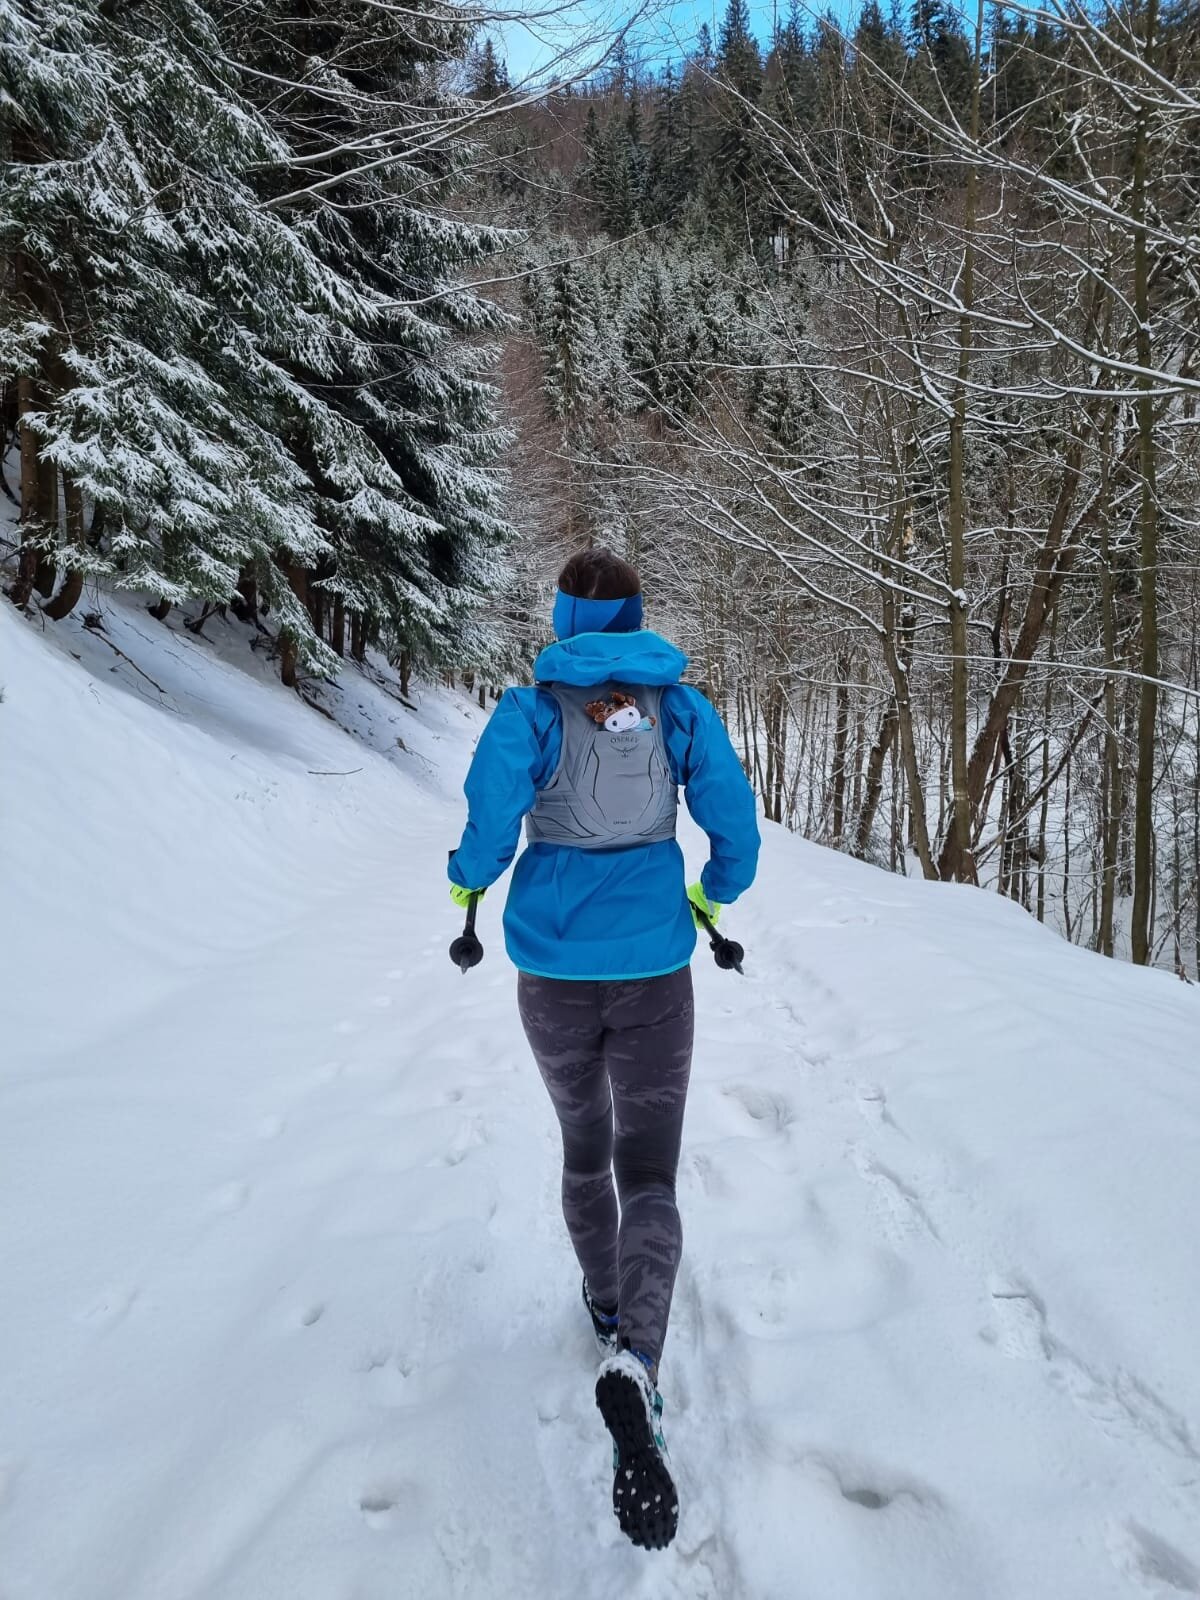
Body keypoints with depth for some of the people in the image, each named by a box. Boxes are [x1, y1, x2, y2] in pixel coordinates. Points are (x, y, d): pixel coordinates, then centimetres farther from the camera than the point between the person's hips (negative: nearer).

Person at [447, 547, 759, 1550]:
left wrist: (468, 889, 6)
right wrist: (712, 898, 18)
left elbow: (489, 826, -16)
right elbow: (737, 834, -2)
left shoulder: (533, 706, -6)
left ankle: (606, 1303, 45)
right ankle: (634, 1361, -21)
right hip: (653, 973, 0)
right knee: (649, 1177, 4)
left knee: (585, 1140, 25)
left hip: (554, 970, 1)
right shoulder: (683, 705, -1)